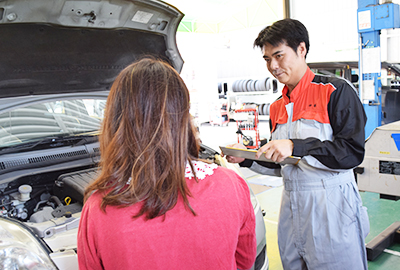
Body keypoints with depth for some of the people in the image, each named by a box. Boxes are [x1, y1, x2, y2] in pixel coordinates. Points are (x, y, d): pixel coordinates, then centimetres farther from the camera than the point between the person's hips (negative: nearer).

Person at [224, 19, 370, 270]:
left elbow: (352, 152, -15)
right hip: (292, 206, 6)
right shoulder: (277, 107, 14)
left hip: (331, 205, -6)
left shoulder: (336, 91, -6)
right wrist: (248, 157, 1)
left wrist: (296, 147, -22)